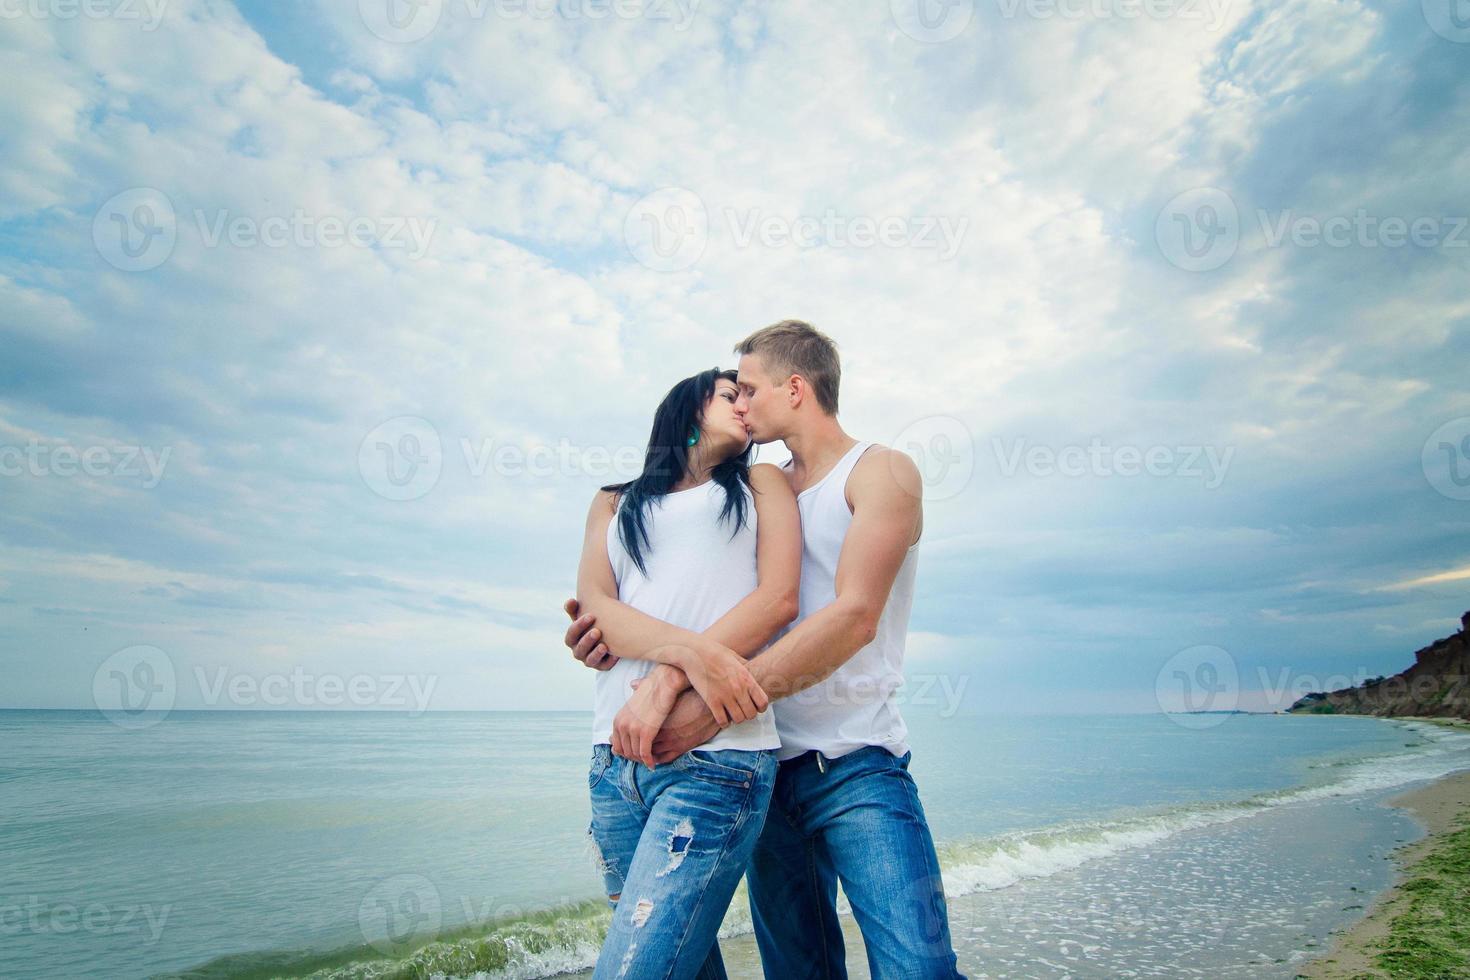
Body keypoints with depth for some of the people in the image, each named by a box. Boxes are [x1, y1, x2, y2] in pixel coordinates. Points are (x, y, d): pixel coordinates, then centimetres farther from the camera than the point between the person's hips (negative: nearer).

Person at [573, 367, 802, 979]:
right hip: (618, 754, 3)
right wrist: (692, 651, -16)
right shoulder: (616, 503, 21)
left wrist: (666, 681, -12)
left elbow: (779, 597, 0)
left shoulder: (761, 483, 16)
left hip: (715, 751, -3)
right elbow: (593, 605, 3)